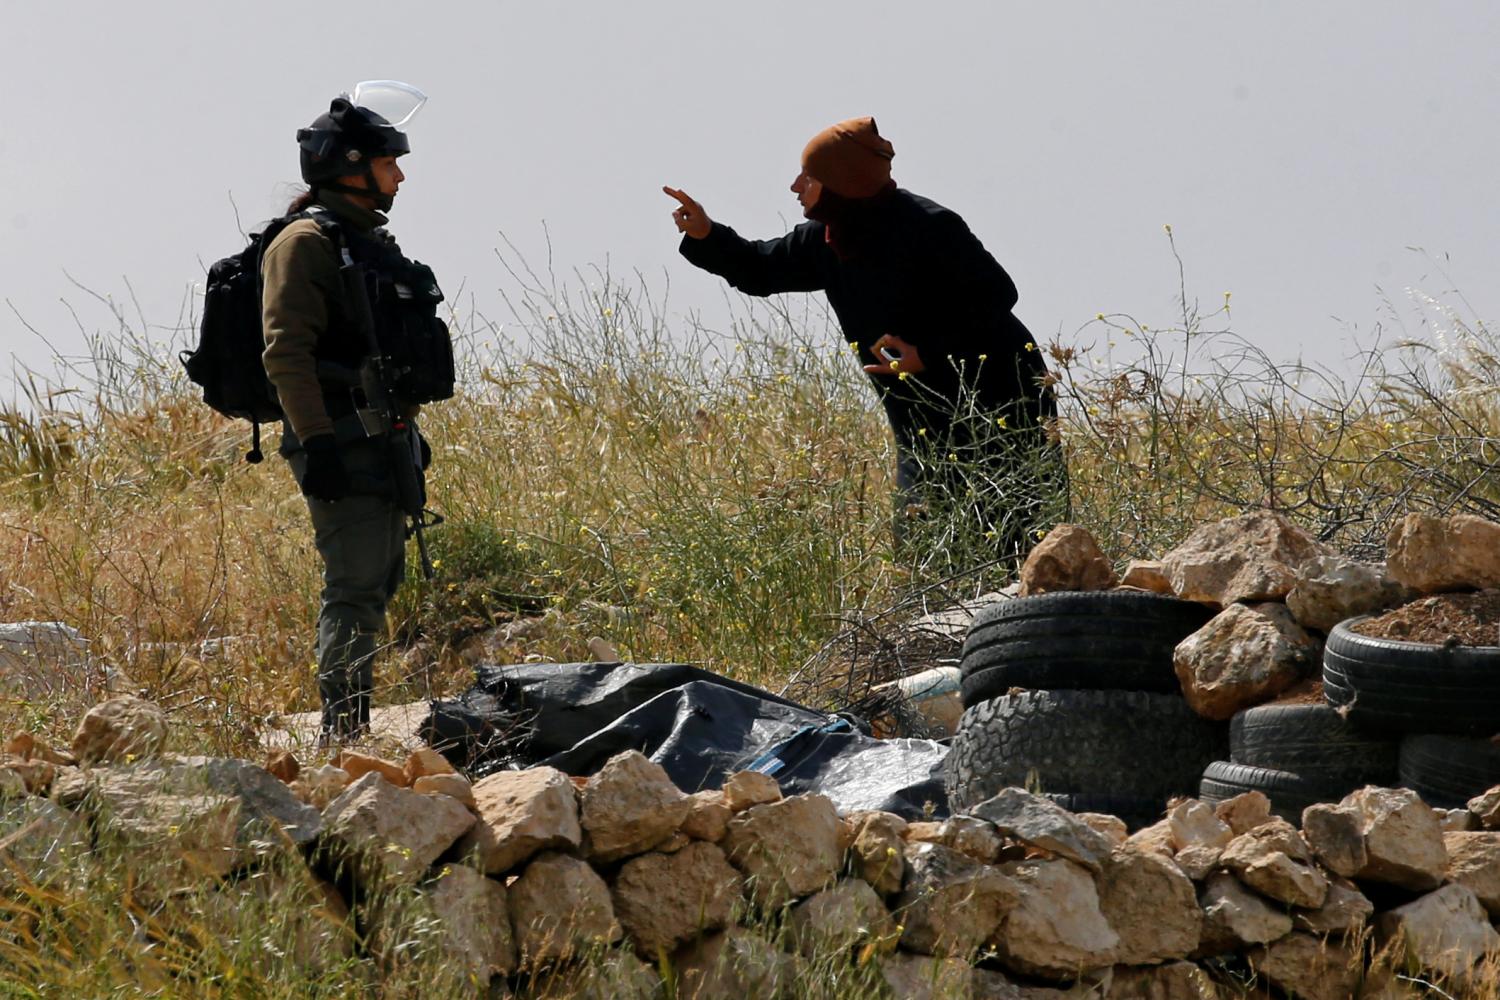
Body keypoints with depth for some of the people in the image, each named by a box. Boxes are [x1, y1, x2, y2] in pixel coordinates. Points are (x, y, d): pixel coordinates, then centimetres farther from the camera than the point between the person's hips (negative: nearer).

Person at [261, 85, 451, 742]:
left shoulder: (369, 241, 20)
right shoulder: (306, 242, -10)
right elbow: (286, 350, -19)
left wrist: (408, 432, 26)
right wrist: (316, 441, -24)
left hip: (383, 441, 10)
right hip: (342, 443, -10)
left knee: (377, 584, 12)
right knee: (355, 590, -12)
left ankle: (356, 732, 17)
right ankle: (342, 736, -13)